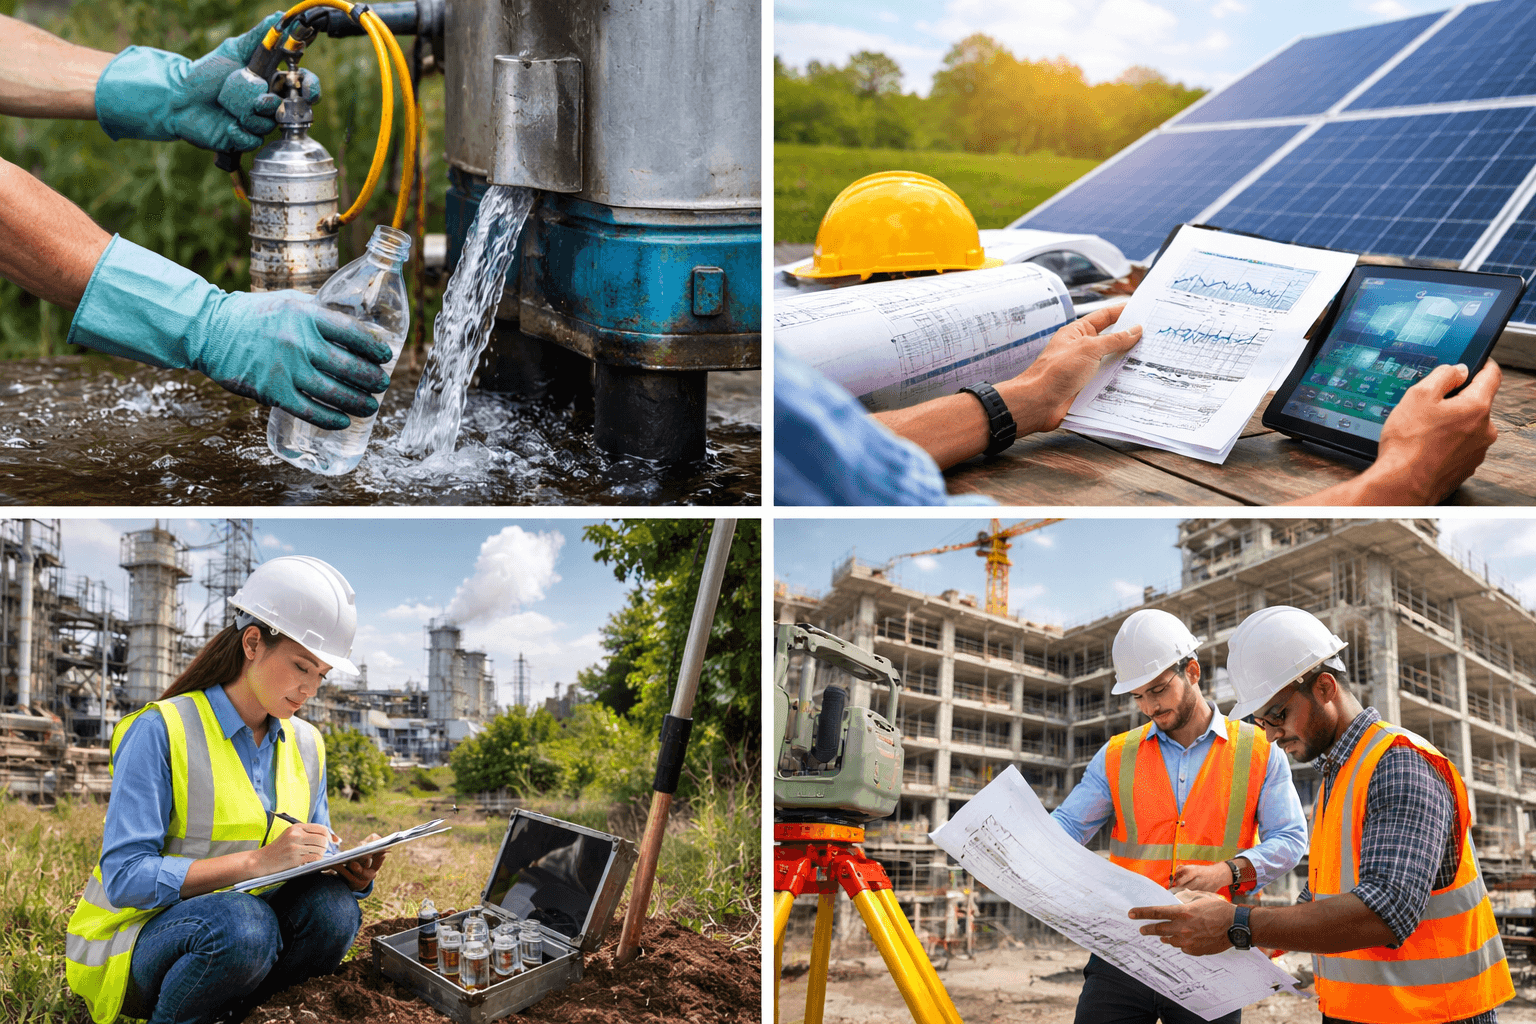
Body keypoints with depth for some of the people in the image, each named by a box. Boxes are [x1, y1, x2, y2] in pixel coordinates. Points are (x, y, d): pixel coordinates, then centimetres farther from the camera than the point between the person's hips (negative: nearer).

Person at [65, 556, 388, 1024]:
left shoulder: (306, 745, 8)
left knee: (333, 905, -22)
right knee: (242, 923, -35)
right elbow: (125, 877, -21)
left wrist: (352, 872, -15)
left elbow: (317, 860, 10)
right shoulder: (163, 731, -13)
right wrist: (258, 861, -30)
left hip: (241, 926, 6)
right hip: (134, 946, -5)